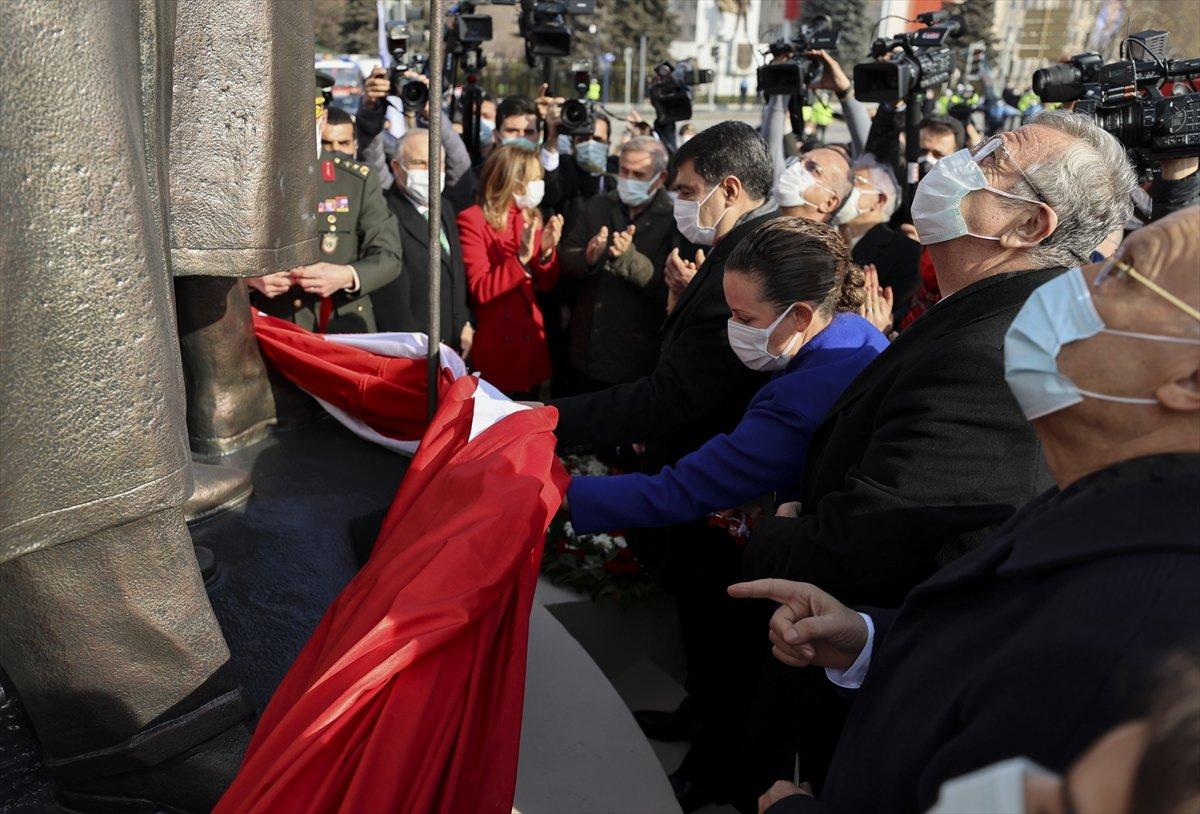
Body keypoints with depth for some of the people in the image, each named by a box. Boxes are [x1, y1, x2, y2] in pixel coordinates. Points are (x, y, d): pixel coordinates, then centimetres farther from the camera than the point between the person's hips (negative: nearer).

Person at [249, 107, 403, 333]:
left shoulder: (361, 180, 5)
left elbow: (388, 257, -1)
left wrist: (347, 276, -20)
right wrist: (250, 276, -14)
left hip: (345, 326, 0)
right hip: (276, 326, 1)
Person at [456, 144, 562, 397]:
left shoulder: (530, 217, 9)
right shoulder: (472, 220, -10)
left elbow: (546, 284, 8)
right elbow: (480, 291, -18)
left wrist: (547, 251, -11)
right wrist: (520, 258, -27)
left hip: (530, 341, 6)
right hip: (495, 346, -6)